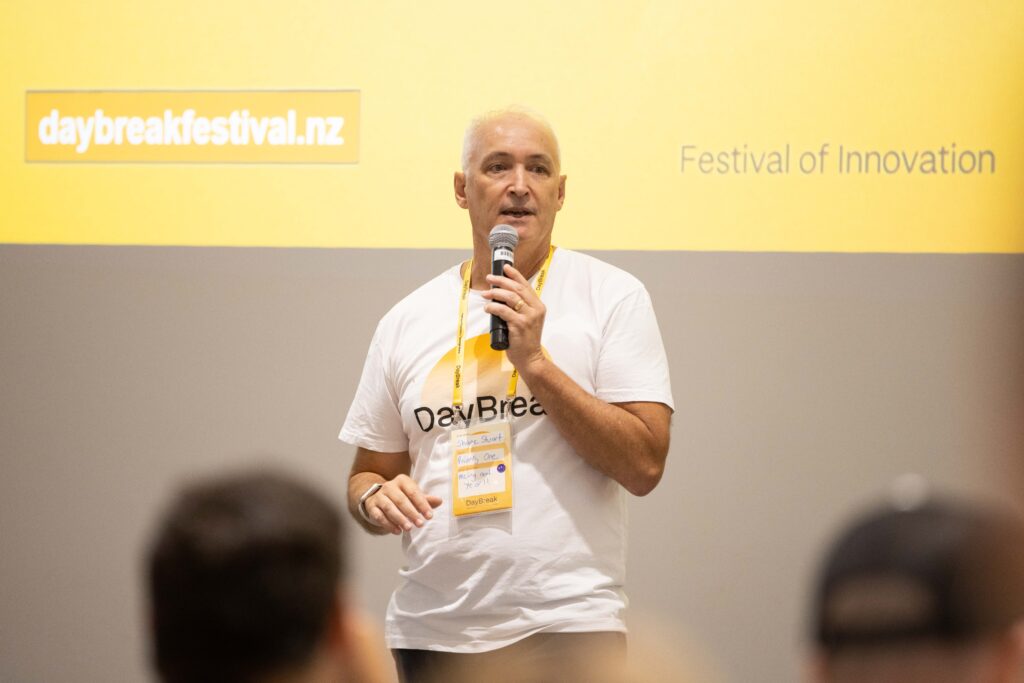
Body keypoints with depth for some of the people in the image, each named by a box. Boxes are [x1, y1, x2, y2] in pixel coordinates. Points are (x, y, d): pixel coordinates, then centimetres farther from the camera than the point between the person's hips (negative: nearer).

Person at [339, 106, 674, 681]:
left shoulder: (612, 296, 0)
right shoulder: (407, 321, 10)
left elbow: (645, 465, -8)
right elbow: (370, 472, 17)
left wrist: (535, 361, -14)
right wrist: (376, 497, -6)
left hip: (567, 630, -3)